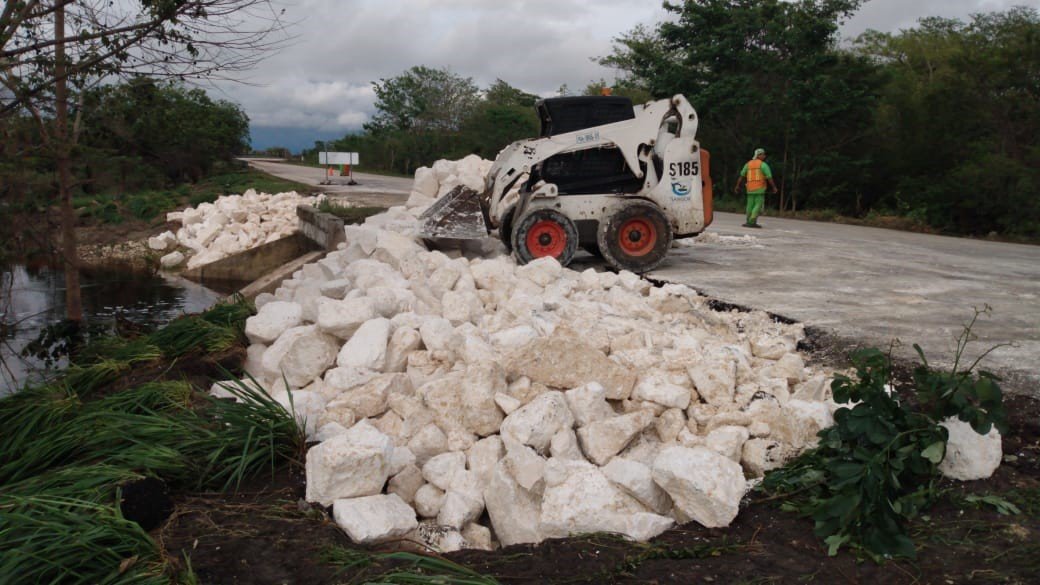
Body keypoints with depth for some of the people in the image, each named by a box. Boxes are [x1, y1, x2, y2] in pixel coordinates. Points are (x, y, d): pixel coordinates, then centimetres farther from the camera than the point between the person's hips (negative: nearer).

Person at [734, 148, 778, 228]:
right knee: (758, 205, -3)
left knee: (750, 205, 13)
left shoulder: (748, 164, 9)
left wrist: (738, 187, 18)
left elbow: (741, 176, 11)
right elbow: (769, 178, -10)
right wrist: (774, 188, -1)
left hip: (750, 188, 5)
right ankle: (752, 222, -12)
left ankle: (749, 222, 17)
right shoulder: (763, 165, -6)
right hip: (760, 188, -5)